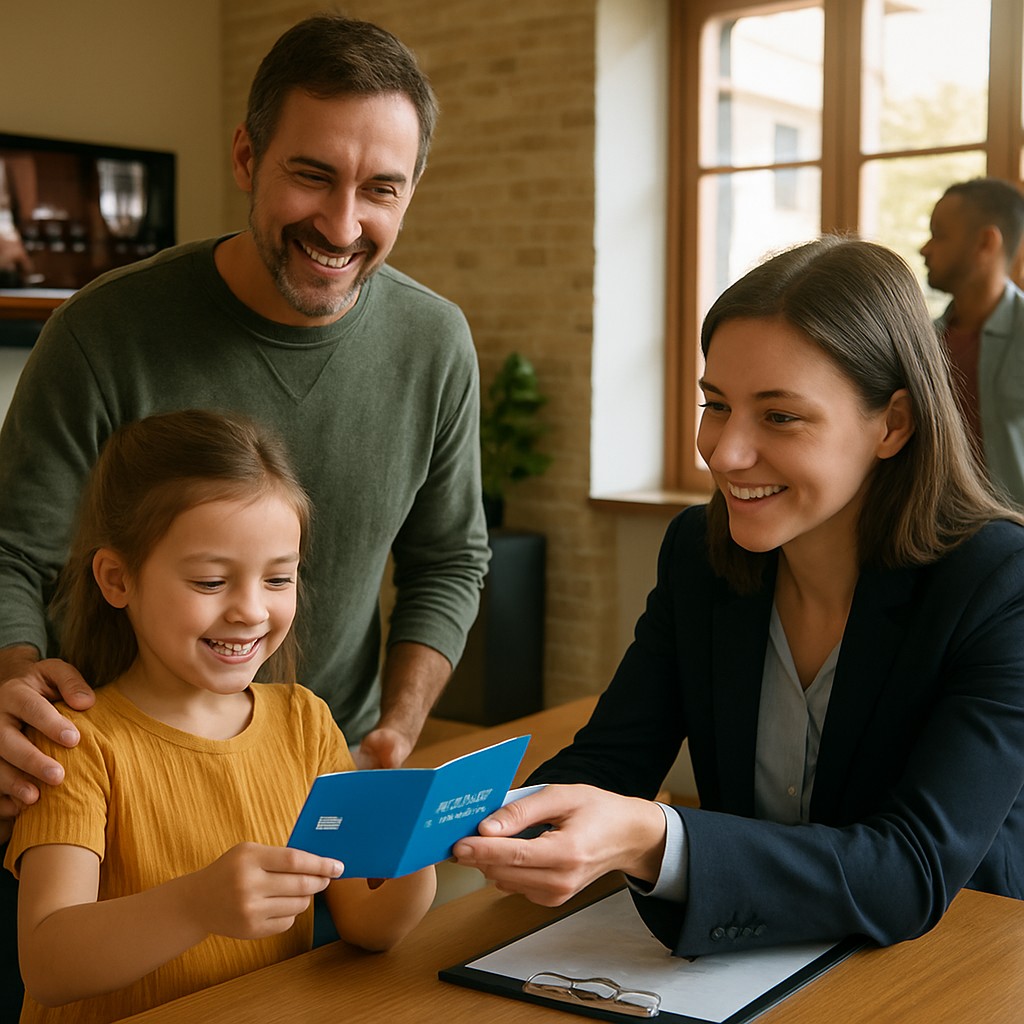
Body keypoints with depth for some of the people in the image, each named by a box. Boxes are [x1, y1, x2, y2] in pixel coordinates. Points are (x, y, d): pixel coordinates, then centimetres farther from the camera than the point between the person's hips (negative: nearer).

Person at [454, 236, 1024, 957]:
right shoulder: (698, 553, -2)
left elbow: (913, 873, -25)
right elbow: (611, 760, -2)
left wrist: (648, 842, -38)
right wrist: (502, 822, -24)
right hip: (744, 972, 4)